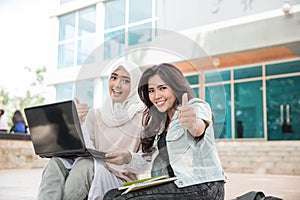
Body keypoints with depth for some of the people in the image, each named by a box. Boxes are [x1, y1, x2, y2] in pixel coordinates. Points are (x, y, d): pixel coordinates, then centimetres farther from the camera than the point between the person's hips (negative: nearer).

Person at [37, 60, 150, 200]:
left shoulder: (143, 117, 1)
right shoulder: (94, 115, 13)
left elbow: (146, 161, -3)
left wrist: (128, 157, -24)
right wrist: (79, 123, -15)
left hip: (121, 181, -3)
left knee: (86, 164, -33)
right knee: (57, 161, -25)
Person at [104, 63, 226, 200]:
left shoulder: (197, 106, -4)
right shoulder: (160, 124, 19)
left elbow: (199, 129, -28)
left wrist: (193, 125, -51)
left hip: (201, 187, -7)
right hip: (176, 186, 7)